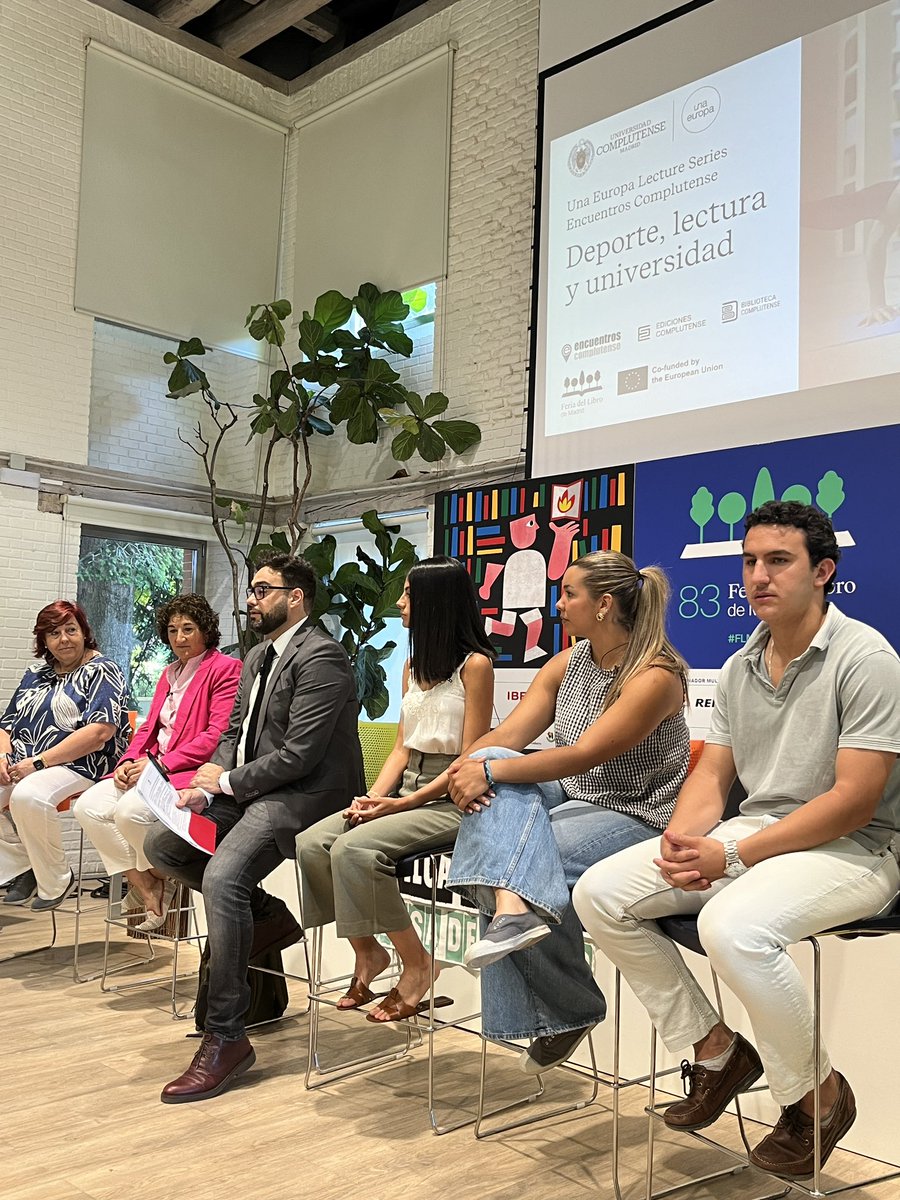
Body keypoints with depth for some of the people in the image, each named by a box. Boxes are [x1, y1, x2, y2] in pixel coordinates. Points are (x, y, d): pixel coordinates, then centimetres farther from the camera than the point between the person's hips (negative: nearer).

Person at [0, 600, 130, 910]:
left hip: (78, 766, -7)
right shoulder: (35, 675, 21)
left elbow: (100, 731, -15)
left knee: (28, 795, -35)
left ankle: (57, 879, -13)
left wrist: (39, 762, -18)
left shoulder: (101, 671, -1)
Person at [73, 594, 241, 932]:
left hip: (192, 773, -8)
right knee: (88, 807, -14)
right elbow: (148, 728, 20)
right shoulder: (170, 673, 24)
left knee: (130, 810, -31)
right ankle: (144, 888, -6)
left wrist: (162, 764, -17)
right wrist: (129, 761, -1)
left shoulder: (225, 668, -4)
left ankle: (162, 883, -3)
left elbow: (218, 735, -14)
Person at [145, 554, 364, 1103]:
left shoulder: (320, 657, -15)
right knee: (161, 844, 5)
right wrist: (206, 789, -2)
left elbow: (300, 754, -21)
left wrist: (226, 780, -11)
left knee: (222, 877, -29)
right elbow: (233, 734, 16)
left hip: (305, 795, -10)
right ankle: (262, 917, 14)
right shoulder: (258, 658, 17)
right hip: (248, 789, 11)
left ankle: (226, 1039, -18)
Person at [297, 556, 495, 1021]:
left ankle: (416, 965, -9)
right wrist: (374, 797, -3)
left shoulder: (474, 664, -8)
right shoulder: (413, 666, 16)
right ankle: (367, 952, 2)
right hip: (406, 790, 8)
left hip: (450, 800, -7)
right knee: (311, 843, -13)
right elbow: (402, 748, 15)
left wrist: (403, 804, -16)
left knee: (354, 848, -28)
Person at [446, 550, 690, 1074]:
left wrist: (490, 772, -26)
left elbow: (582, 755, -24)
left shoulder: (656, 676, -16)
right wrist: (468, 767, -22)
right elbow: (507, 735, 0)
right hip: (569, 799, 6)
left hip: (635, 819, -6)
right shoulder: (566, 665, 8)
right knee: (492, 765, -20)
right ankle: (515, 904, -41)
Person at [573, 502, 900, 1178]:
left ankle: (817, 1095, -6)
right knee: (600, 894, -8)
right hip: (752, 834, 7)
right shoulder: (739, 668, 11)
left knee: (732, 926, -36)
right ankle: (717, 1051, 7)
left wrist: (733, 856, -21)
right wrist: (682, 839, -13)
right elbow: (712, 775, 10)